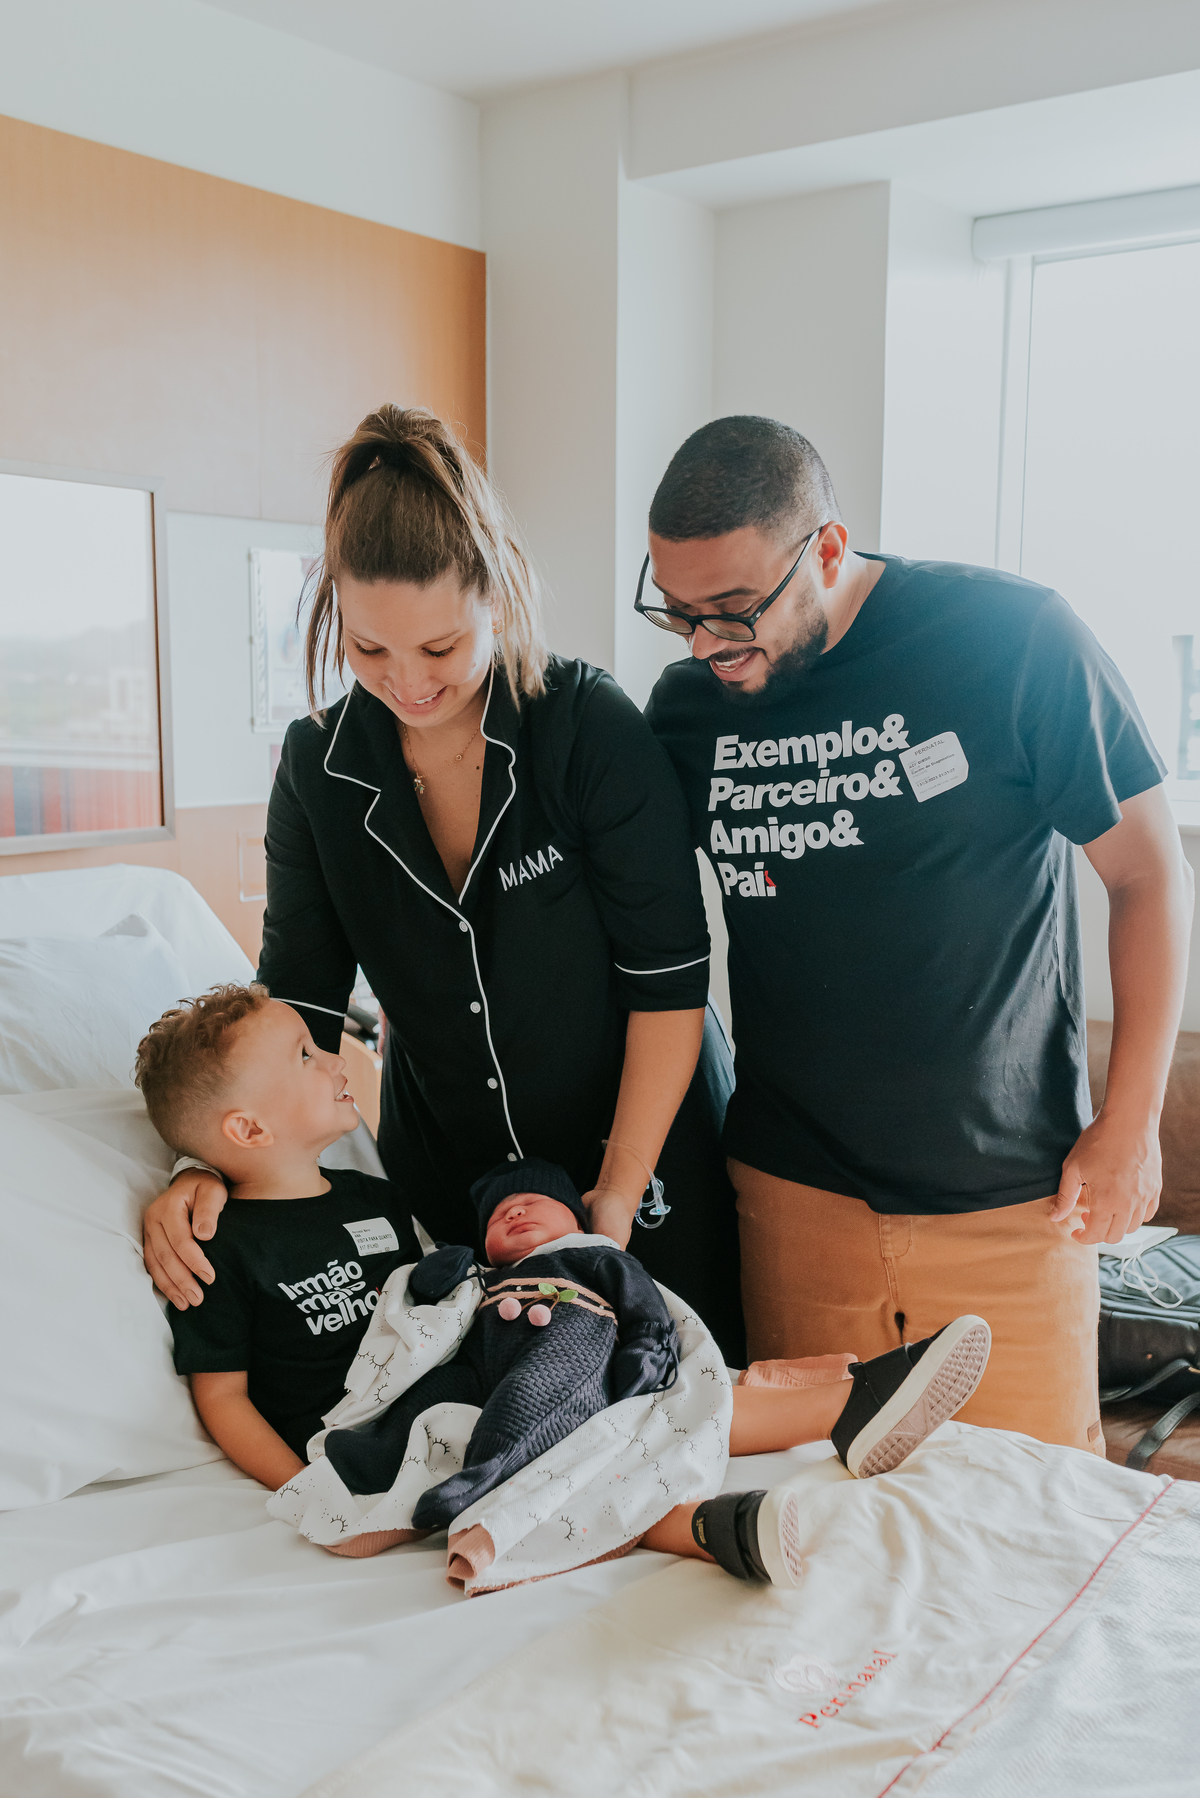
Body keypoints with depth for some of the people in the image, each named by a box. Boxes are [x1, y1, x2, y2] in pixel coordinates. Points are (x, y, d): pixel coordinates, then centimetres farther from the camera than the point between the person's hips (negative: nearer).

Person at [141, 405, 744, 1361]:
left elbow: (669, 979, -15)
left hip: (646, 1147, -2)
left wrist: (619, 1193, -17)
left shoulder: (592, 727, -17)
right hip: (447, 1178, 3)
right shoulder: (320, 764, -5)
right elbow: (296, 999, -1)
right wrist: (213, 1167, -15)